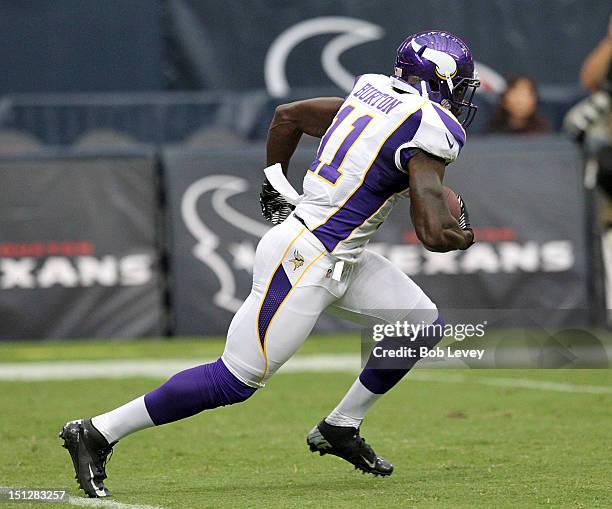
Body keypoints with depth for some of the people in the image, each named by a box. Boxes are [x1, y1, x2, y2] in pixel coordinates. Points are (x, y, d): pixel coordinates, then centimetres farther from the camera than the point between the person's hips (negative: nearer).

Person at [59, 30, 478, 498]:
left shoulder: (372, 94, 12)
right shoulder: (430, 130, -15)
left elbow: (287, 116, 23)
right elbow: (434, 233, -21)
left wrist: (274, 193, 32)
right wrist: (465, 236, 2)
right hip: (306, 261, -10)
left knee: (424, 326, 12)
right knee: (236, 380, -8)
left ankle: (340, 429, 20)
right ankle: (97, 433, -3)